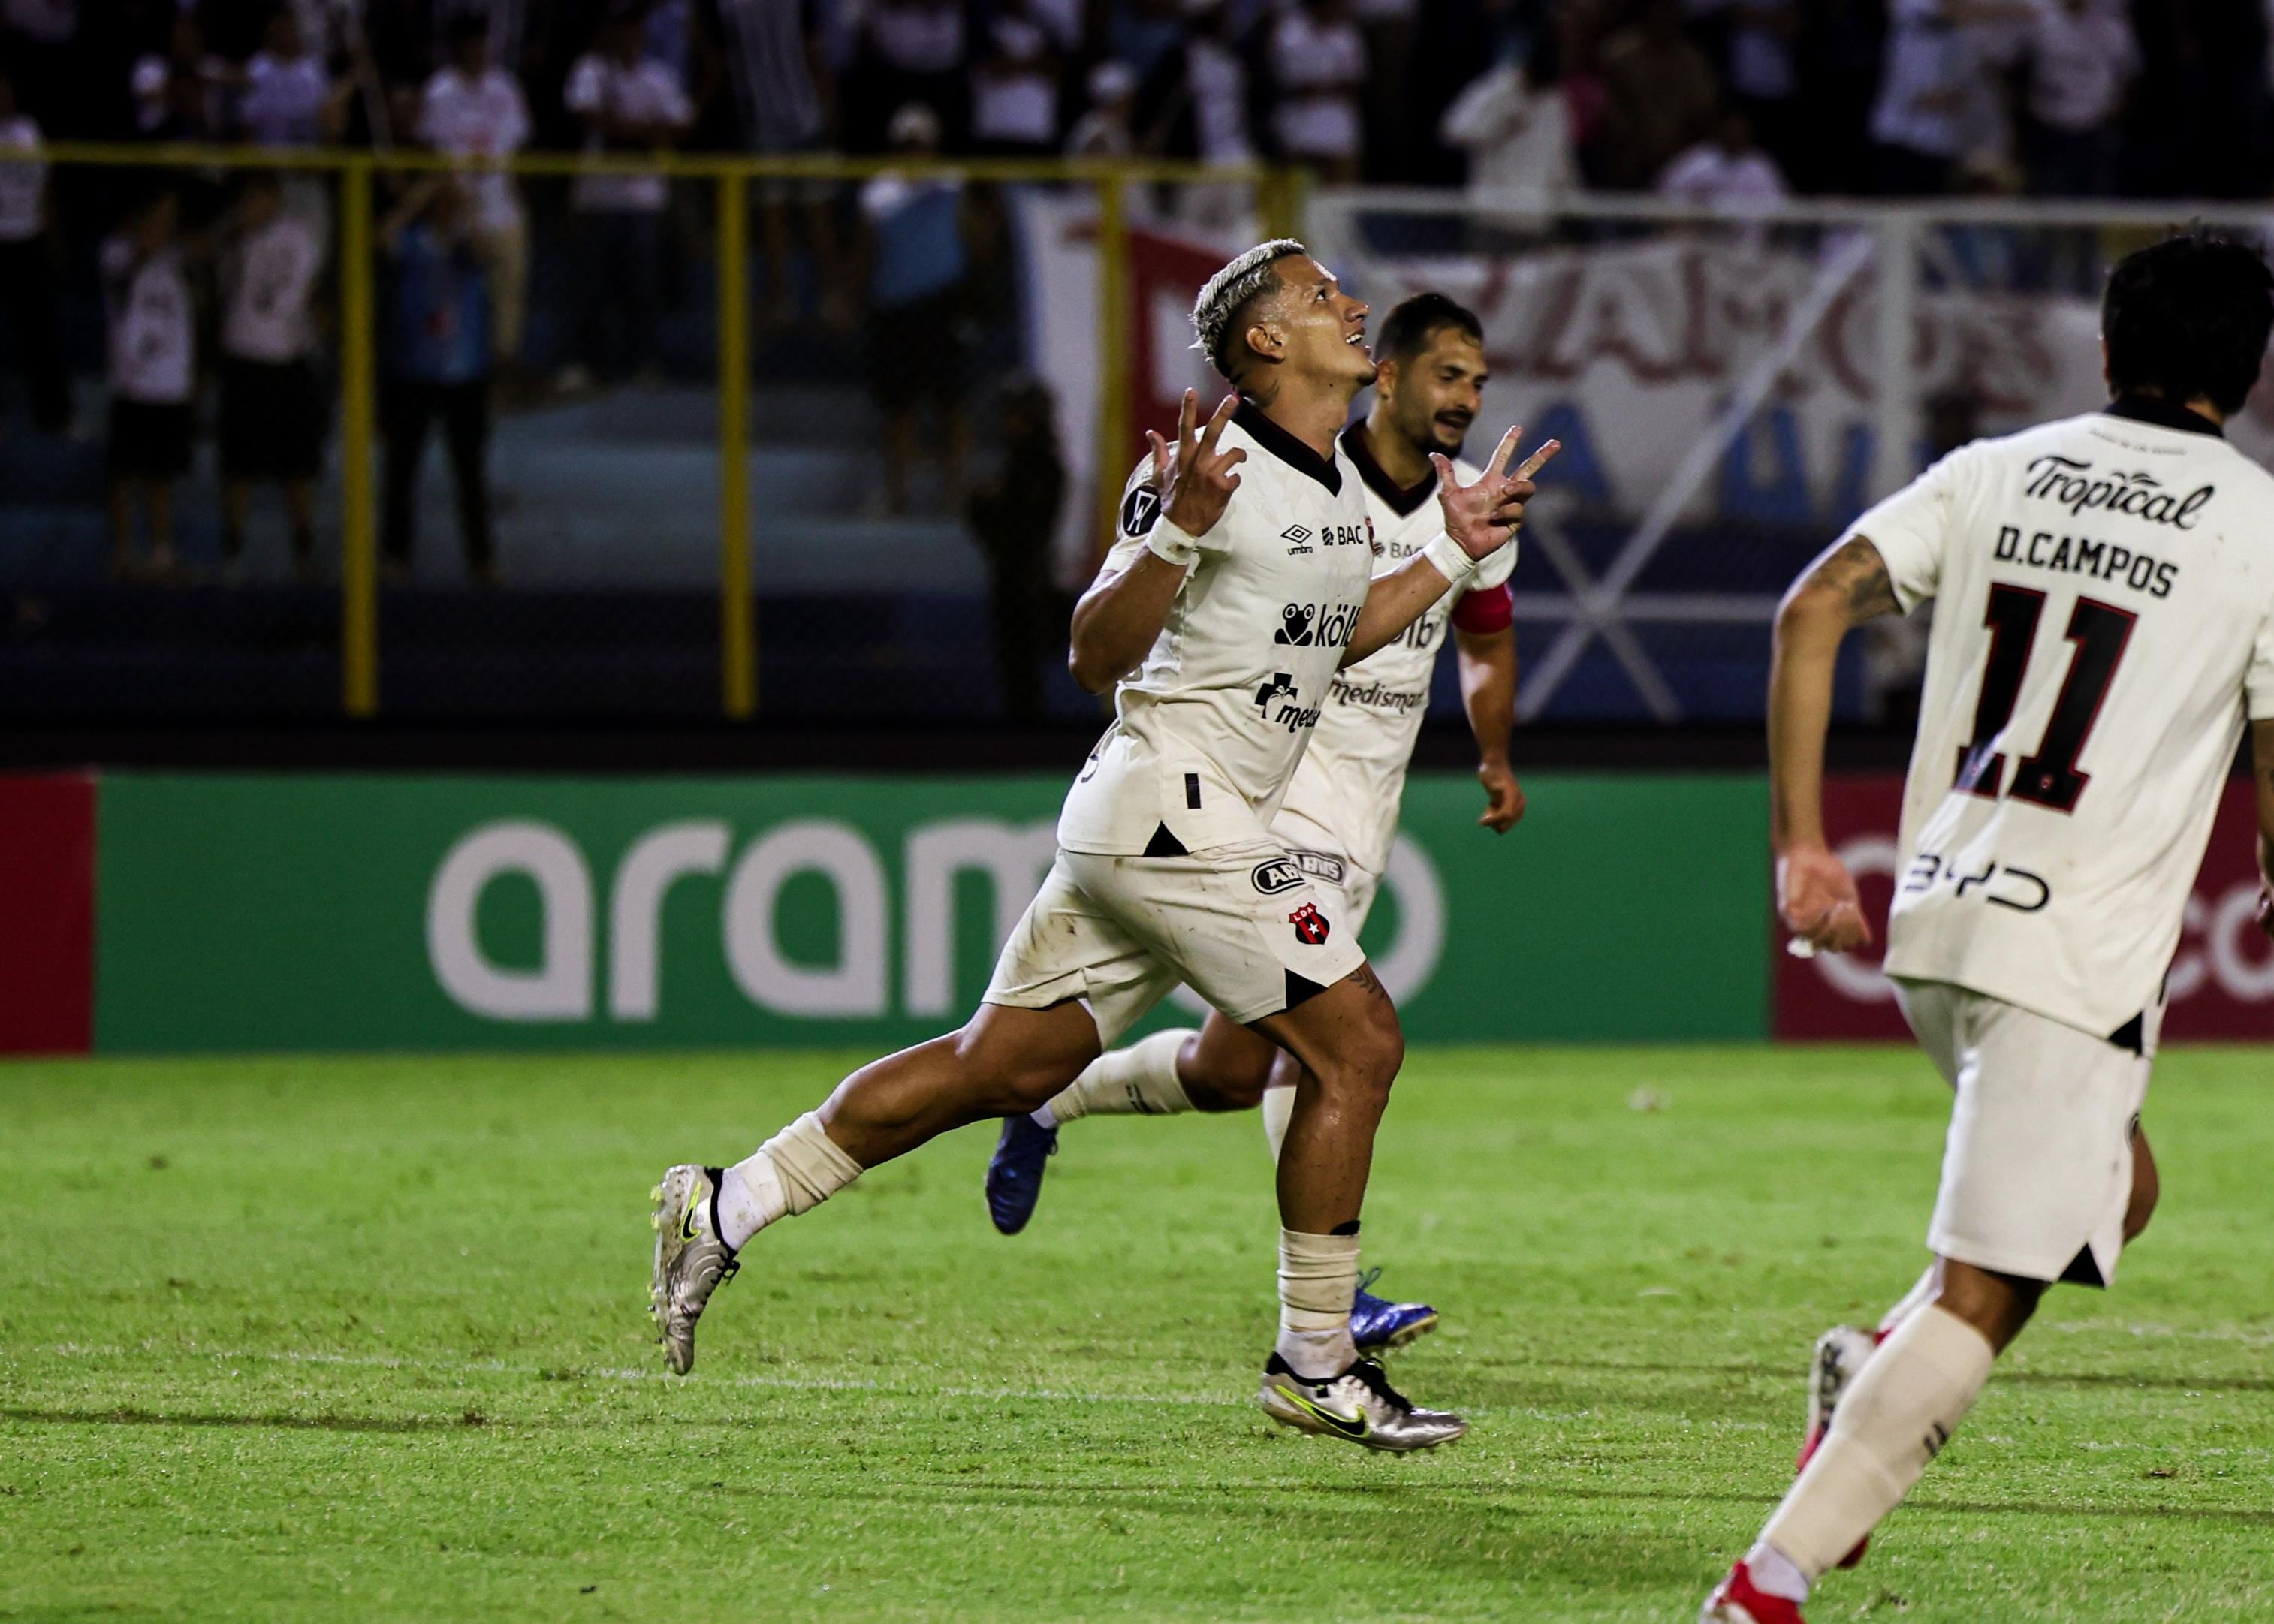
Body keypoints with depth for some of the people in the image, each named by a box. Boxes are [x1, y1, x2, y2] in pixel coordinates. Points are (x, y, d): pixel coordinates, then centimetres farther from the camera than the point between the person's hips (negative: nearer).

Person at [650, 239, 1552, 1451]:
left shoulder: (1338, 487, 14)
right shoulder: (1213, 472, -15)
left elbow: (1325, 647, 26)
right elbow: (1097, 658, -17)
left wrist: (1451, 557, 21)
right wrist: (1177, 532, -31)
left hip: (1130, 827, 10)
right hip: (1173, 809, -10)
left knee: (1002, 1069, 11)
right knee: (1356, 1042, -7)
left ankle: (727, 1212, 15)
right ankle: (1315, 1368, 0)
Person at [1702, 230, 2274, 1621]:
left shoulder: (1994, 475, 10)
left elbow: (1814, 609, 2)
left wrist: (1802, 841, 5)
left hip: (1933, 925, 6)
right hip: (2083, 948, -6)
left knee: (2115, 1189, 27)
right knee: (1985, 1290, -4)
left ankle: (1877, 1367, 6)